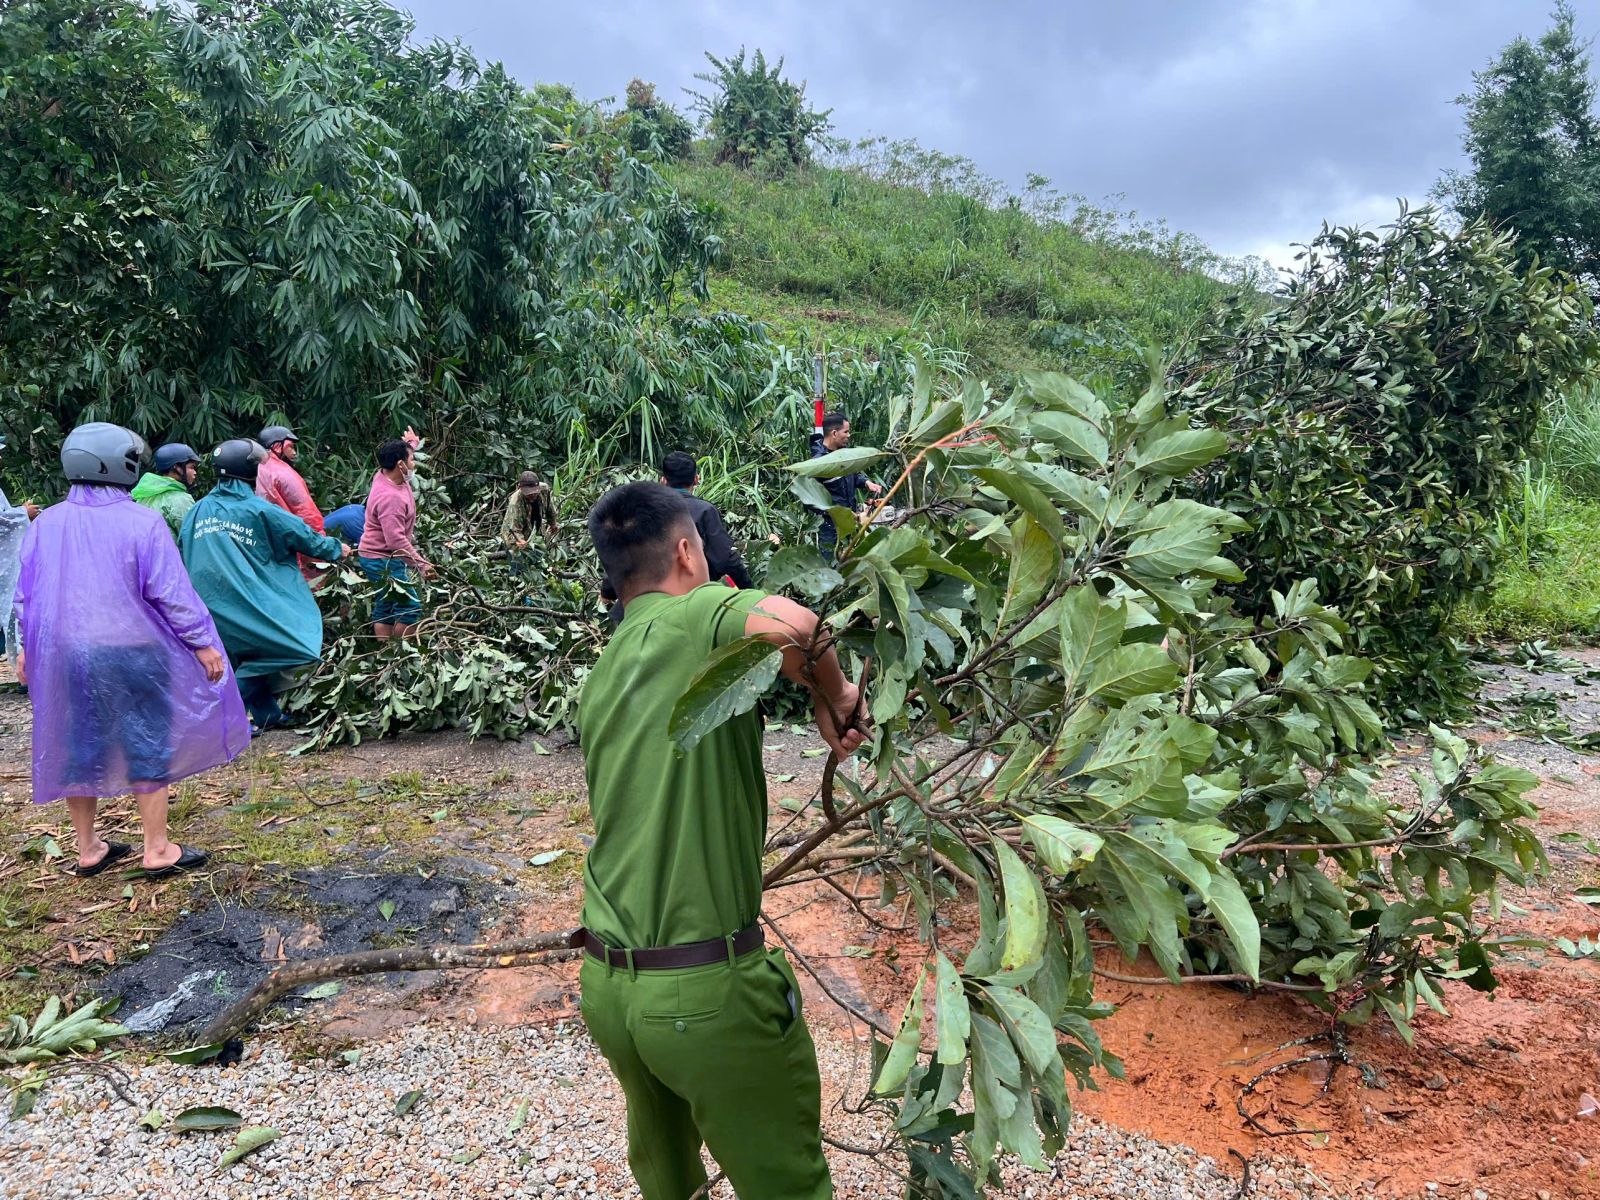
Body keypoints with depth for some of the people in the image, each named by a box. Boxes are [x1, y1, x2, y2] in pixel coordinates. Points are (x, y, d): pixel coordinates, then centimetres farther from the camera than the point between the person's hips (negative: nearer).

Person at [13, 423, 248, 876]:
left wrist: (28, 646, 20)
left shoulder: (45, 523, -1)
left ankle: (88, 848, 29)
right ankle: (157, 850, 14)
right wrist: (201, 643, -6)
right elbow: (171, 594, -15)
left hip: (64, 654, 5)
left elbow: (27, 595, 7)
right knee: (149, 746, 7)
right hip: (133, 653, -5)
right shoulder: (142, 521, -16)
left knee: (76, 747, 16)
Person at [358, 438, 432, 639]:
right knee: (410, 606, -8)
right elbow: (397, 540, -32)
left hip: (381, 558, 10)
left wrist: (410, 445, 24)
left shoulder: (384, 475, 0)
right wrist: (420, 564, -29)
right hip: (384, 561, -10)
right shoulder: (390, 498, -29)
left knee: (385, 607, 13)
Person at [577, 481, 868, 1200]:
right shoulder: (695, 616, -12)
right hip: (707, 991, -7)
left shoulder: (600, 679, 9)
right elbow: (789, 623, -35)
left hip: (605, 983, 7)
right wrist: (832, 694, -15)